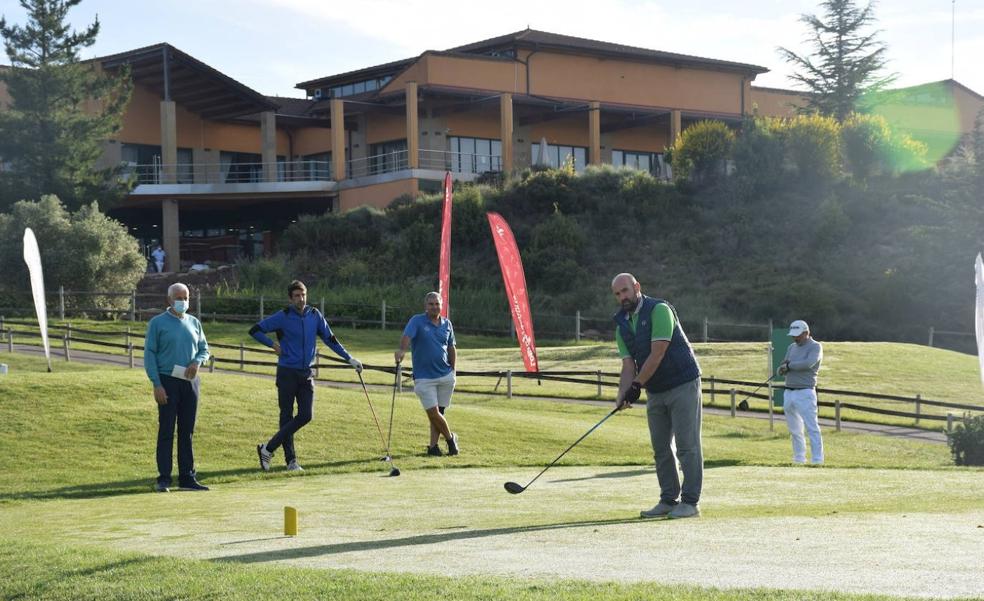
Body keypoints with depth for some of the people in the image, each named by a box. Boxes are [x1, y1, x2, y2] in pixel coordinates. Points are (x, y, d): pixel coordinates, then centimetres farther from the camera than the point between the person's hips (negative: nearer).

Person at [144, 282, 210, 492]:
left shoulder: (194, 323, 12)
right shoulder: (157, 323, -1)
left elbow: (204, 348, 18)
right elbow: (149, 354, -4)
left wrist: (197, 362, -6)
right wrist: (157, 384, -12)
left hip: (190, 382, 5)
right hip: (168, 382, -4)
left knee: (187, 431, 8)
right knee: (166, 431, -4)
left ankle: (187, 477, 13)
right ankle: (163, 479, -1)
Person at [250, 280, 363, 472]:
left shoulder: (315, 315, 4)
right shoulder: (283, 317, -7)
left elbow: (330, 339, 12)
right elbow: (255, 330, -2)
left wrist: (349, 358, 9)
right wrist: (273, 344, -11)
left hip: (306, 373, 4)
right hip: (287, 373, -4)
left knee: (306, 415, -4)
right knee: (287, 416, 0)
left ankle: (268, 448, 4)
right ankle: (291, 460, 9)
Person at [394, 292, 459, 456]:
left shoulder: (446, 324, 9)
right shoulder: (417, 321, -5)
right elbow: (407, 336, -23)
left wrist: (452, 370, 15)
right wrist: (402, 350, -44)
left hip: (445, 376, 4)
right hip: (424, 377, -4)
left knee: (439, 412, 5)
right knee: (433, 413, -6)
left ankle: (433, 446, 12)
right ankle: (450, 437, 16)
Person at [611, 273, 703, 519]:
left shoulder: (659, 310, -13)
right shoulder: (622, 325, 9)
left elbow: (657, 354, -19)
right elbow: (628, 364, 3)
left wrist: (637, 385, -16)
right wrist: (622, 395, -14)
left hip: (683, 385, -8)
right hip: (655, 392, 8)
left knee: (687, 445, -6)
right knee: (660, 448, 8)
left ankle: (690, 502, -5)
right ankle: (669, 500, 14)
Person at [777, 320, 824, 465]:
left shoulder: (815, 347, -5)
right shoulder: (792, 347, 16)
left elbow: (809, 363, -23)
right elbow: (780, 371, 15)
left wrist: (789, 365, -10)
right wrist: (783, 368, -10)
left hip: (805, 393, -7)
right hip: (788, 393, 7)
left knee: (812, 428, -11)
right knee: (794, 430, 12)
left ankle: (817, 461, -13)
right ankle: (799, 460, 20)